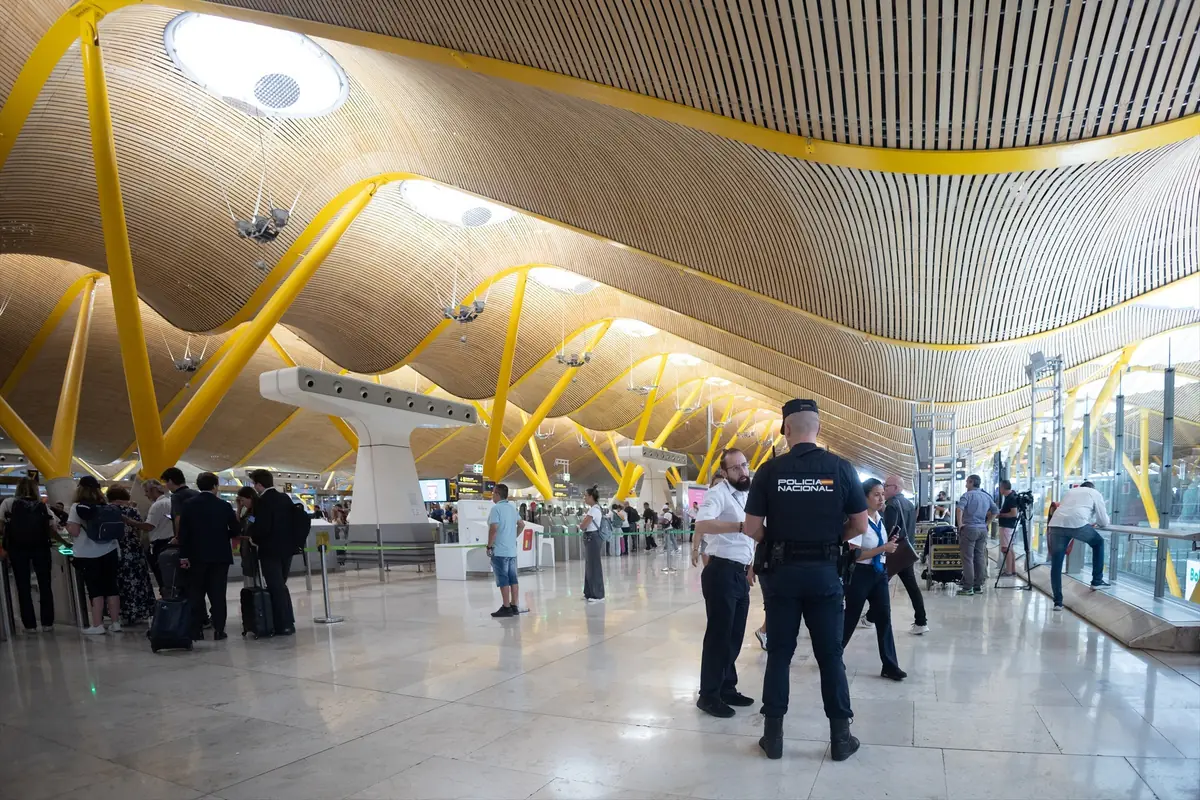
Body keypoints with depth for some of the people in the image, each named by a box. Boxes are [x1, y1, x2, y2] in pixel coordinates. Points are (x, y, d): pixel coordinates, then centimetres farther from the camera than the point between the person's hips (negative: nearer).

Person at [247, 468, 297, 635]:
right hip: (286, 548, 7)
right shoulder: (286, 498, 8)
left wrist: (253, 535, -1)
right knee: (281, 586, 17)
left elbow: (261, 528, -20)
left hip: (270, 550, -7)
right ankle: (288, 622, 20)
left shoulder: (261, 502, -14)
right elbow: (293, 521, 11)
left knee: (275, 588, -1)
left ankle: (283, 625, 2)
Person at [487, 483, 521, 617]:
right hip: (512, 550, 8)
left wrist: (489, 546, -12)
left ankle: (506, 608, -1)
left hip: (499, 551, -8)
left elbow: (494, 529, -20)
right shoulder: (512, 508, 13)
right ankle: (514, 606, 13)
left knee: (503, 580, -3)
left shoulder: (496, 508, -12)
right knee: (513, 579, 9)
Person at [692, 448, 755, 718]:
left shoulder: (747, 496, 15)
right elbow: (702, 524, -34)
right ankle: (708, 695, 9)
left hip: (740, 574, 9)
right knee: (719, 635, -2)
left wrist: (750, 567, 19)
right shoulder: (718, 494, -14)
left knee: (735, 636, 15)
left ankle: (727, 688, 27)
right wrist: (740, 526, -43)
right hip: (721, 573, -8)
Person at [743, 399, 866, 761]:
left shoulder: (770, 470, -9)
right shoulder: (841, 468, -6)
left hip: (781, 571, 0)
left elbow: (752, 529, -9)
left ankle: (773, 735, 18)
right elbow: (860, 525, -1)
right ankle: (840, 737, 21)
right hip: (824, 571, 1)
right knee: (830, 654, 12)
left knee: (779, 653, 10)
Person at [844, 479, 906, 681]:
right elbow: (855, 554, -23)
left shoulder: (880, 519, 6)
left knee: (884, 617, 6)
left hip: (879, 573, 7)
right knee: (850, 617, 7)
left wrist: (890, 544, 0)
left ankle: (890, 666, 14)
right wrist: (883, 549, -22)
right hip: (860, 574, -7)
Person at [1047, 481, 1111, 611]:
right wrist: (1096, 523, 44)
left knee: (1056, 566, 9)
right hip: (1077, 524, -3)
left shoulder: (1070, 491, 38)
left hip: (1056, 524, 3)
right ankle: (1097, 581, 30)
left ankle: (1058, 602, 8)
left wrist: (1088, 522, 51)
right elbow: (1104, 522, 24)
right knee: (1098, 542, 29)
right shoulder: (1095, 493, 25)